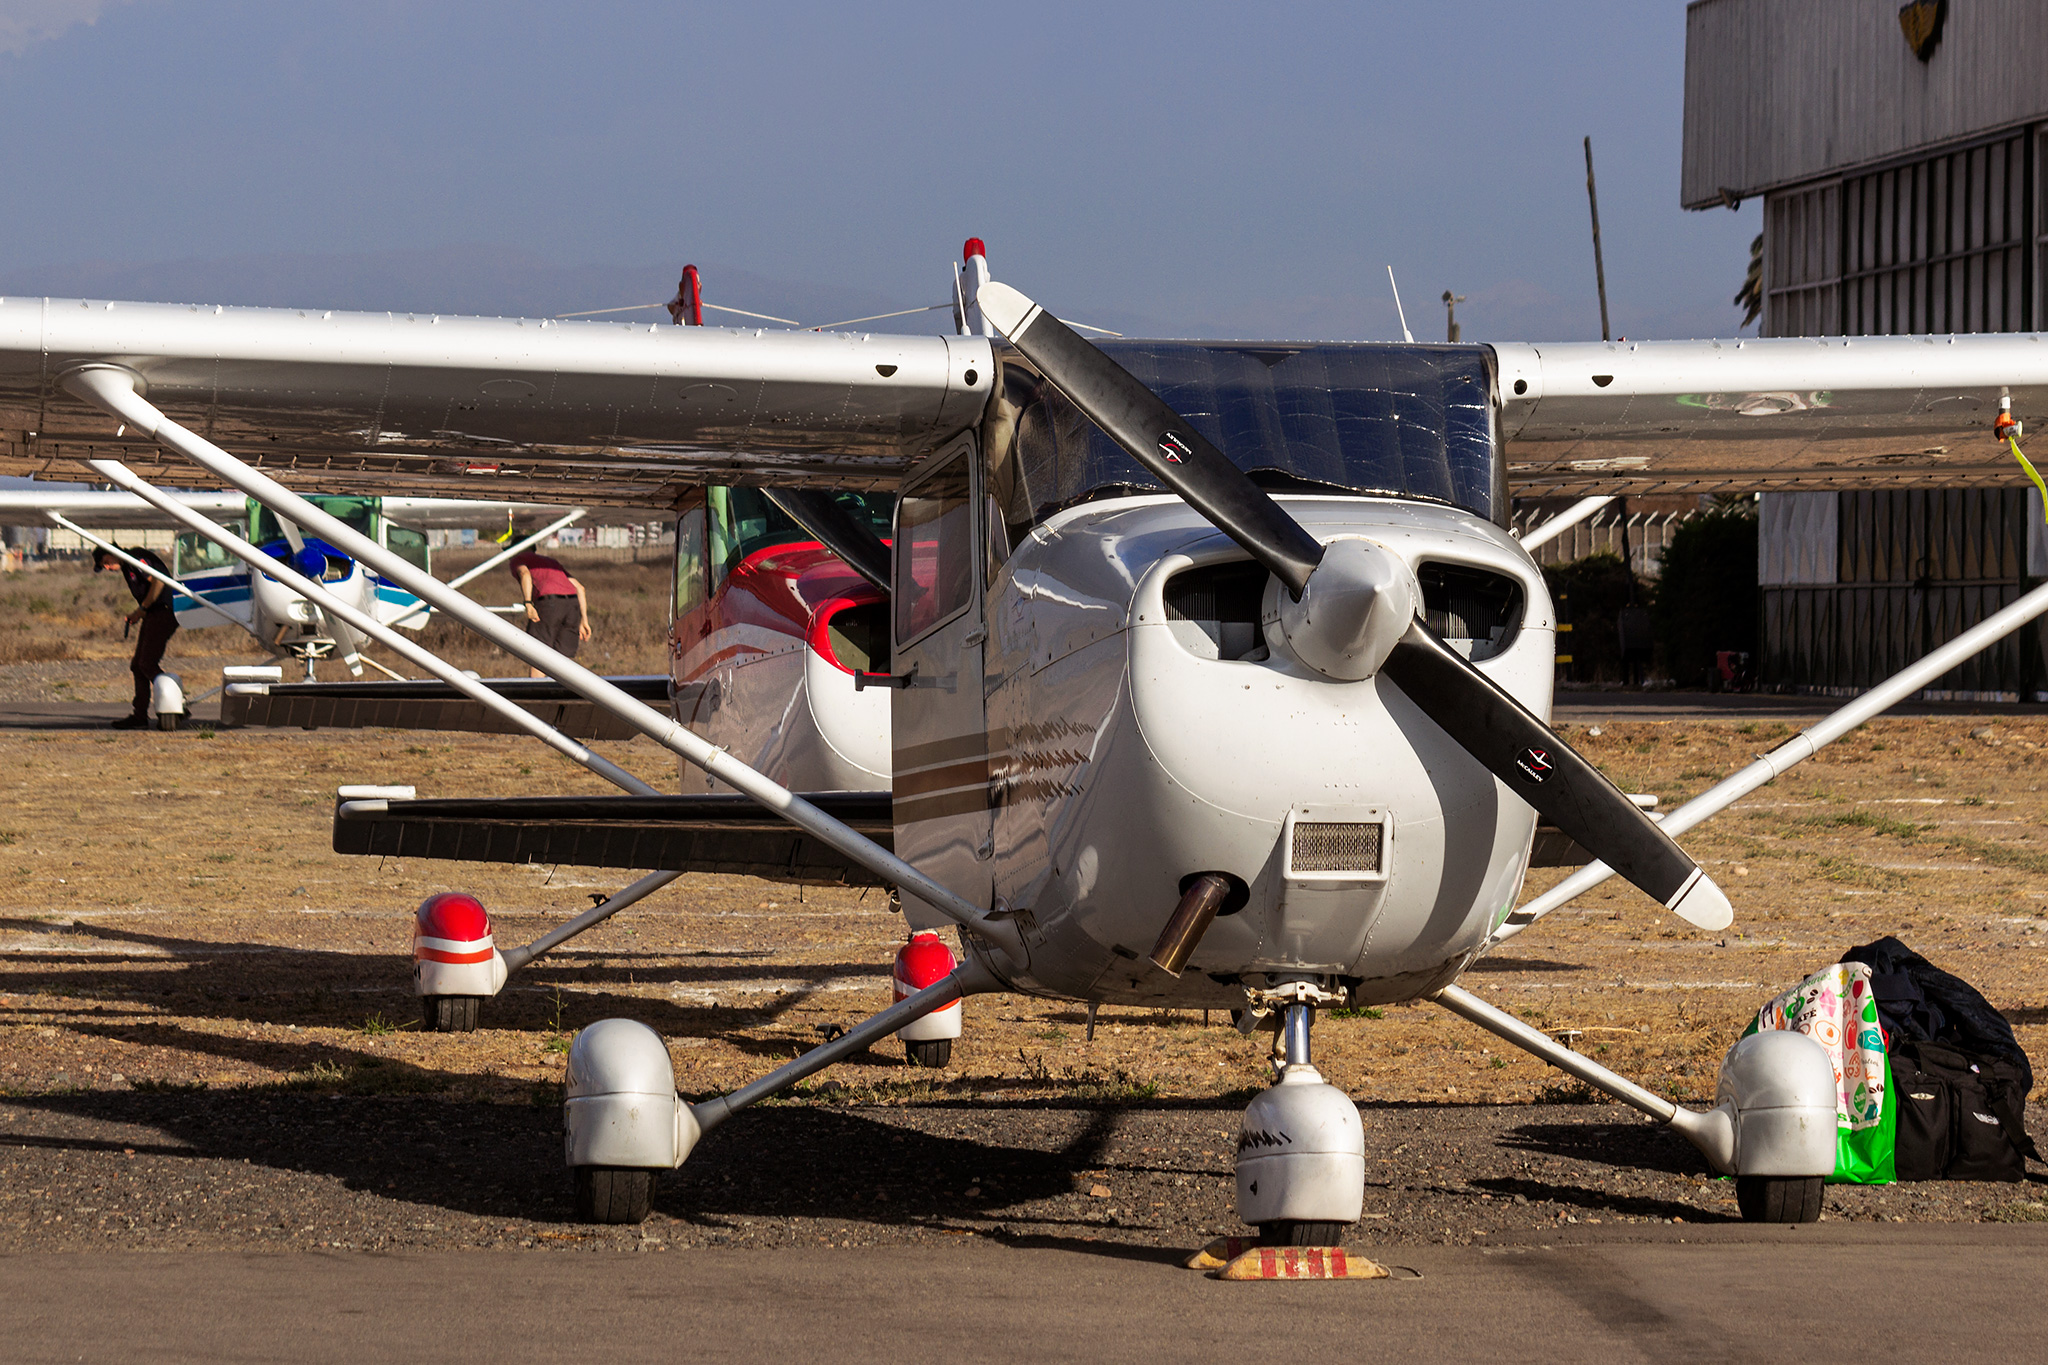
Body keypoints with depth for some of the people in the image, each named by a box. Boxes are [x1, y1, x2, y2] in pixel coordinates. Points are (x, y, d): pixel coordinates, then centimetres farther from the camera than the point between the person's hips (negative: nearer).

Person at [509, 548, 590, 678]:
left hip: (548, 603, -6)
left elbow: (525, 573, -8)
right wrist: (584, 621, 21)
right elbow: (579, 588, 26)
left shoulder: (518, 560, 18)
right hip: (572, 604, 6)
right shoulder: (552, 562, 36)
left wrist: (528, 604, -19)